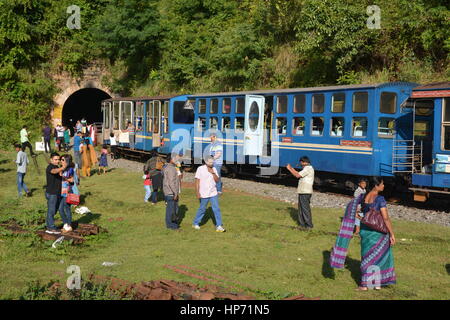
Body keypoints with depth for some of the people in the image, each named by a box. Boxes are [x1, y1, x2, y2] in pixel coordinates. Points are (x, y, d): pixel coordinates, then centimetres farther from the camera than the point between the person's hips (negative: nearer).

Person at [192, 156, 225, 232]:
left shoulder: (214, 169, 4)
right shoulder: (200, 169, -8)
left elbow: (217, 180, -1)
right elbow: (197, 181, -8)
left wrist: (213, 173, -16)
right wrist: (198, 193, -13)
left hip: (213, 193, 3)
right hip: (204, 194, -3)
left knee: (217, 209, -4)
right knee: (202, 209, 9)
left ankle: (219, 226, -1)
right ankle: (195, 223, 29)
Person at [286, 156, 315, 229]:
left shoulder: (308, 168, -13)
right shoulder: (308, 168, 20)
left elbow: (297, 175, -18)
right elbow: (299, 175, 20)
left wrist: (289, 169, -8)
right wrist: (292, 168, 18)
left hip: (305, 192, -11)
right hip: (303, 191, 11)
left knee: (305, 208, -8)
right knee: (301, 208, 14)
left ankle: (309, 225, -5)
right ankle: (302, 224, 20)